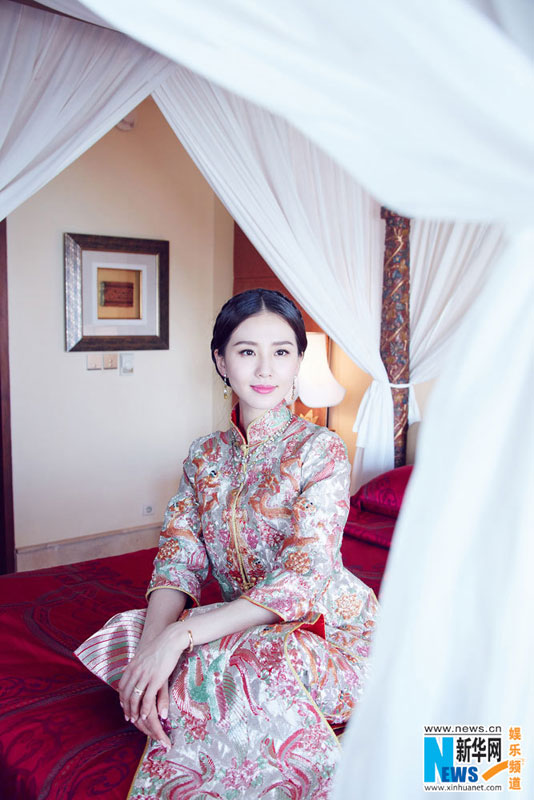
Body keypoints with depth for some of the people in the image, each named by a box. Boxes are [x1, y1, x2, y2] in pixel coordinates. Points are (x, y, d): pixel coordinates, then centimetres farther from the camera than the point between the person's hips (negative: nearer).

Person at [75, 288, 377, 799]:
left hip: (329, 631, -5)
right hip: (245, 623, 5)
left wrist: (179, 636, -30)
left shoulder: (320, 449, -14)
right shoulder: (205, 456, 3)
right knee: (125, 635, -17)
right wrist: (152, 643, -25)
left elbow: (301, 580, -23)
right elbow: (178, 563, -3)